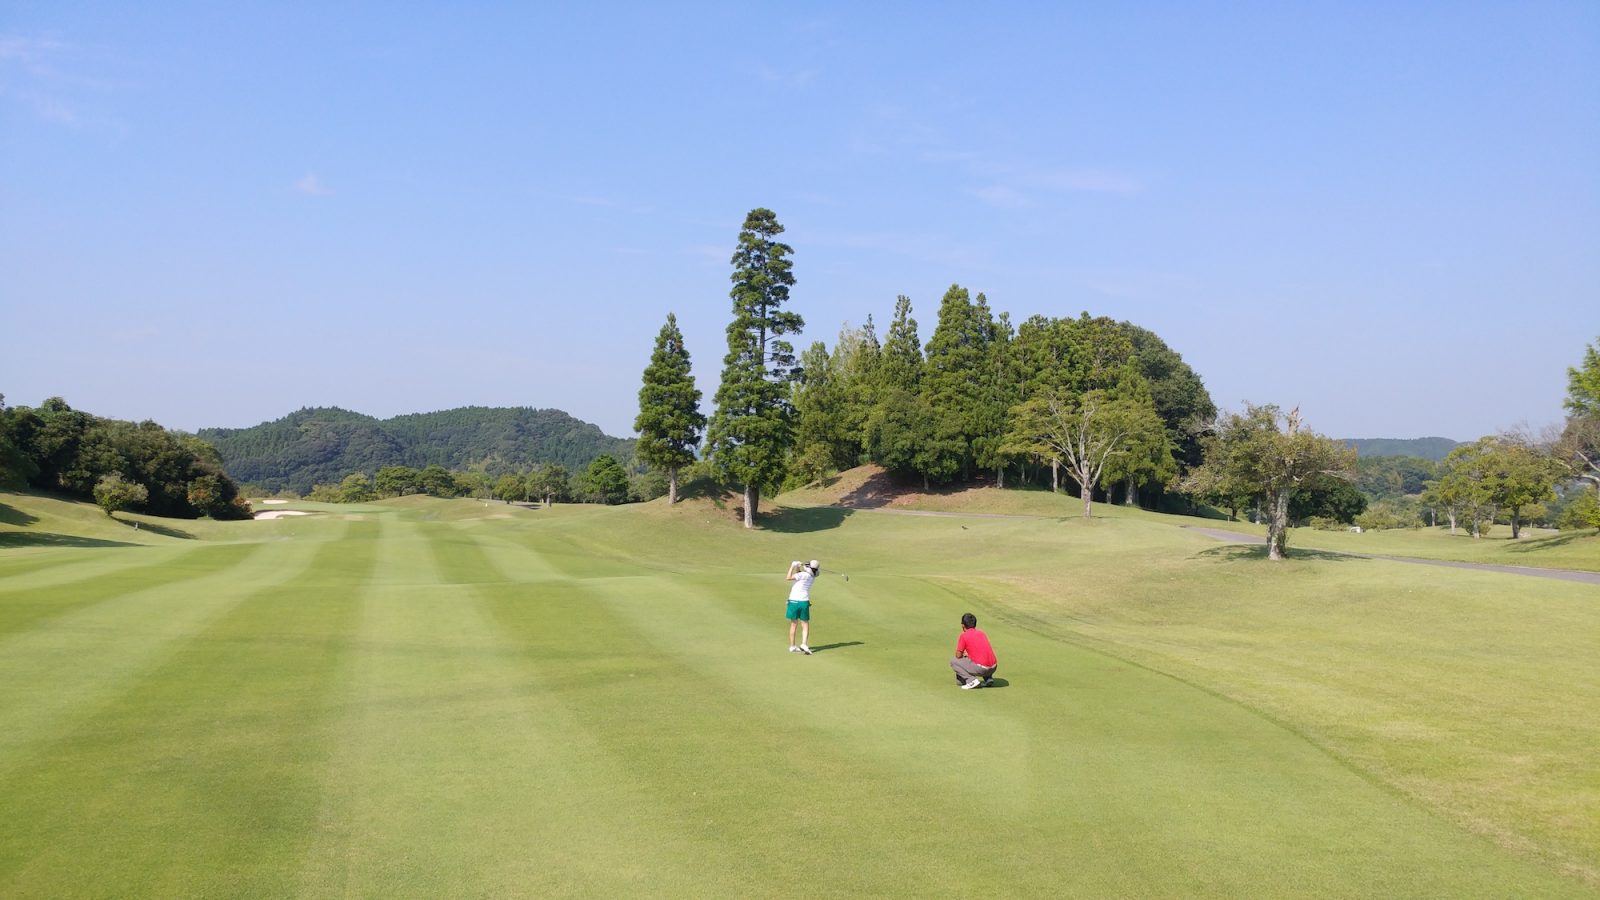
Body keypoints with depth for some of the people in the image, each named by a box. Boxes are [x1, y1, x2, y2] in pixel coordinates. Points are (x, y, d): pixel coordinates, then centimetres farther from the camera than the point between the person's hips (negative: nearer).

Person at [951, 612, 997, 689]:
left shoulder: (964, 636, -1)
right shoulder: (982, 633, 18)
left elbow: (958, 655, 3)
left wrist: (964, 655, 26)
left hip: (981, 669, -7)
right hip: (993, 668, 7)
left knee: (953, 662, 8)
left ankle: (972, 680, -6)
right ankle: (988, 678, 17)